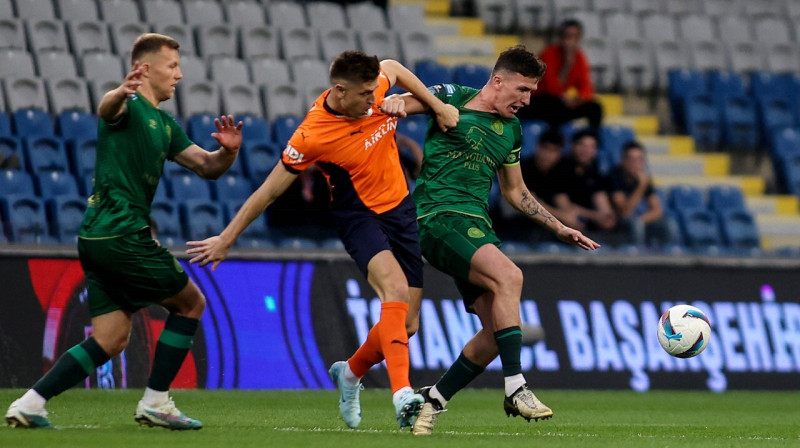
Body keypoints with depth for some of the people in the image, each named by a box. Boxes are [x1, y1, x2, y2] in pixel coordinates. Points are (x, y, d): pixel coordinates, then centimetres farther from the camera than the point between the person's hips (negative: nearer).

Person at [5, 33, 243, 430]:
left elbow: (206, 167, 20)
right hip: (123, 233, -9)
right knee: (190, 303, 2)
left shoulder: (165, 125, 21)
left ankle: (29, 404, -2)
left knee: (110, 341, 5)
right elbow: (106, 108, -32)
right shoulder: (129, 107, -8)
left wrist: (228, 151, -3)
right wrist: (120, 94, -57)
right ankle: (155, 403, 4)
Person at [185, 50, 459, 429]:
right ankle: (402, 395, -44)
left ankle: (352, 373, 31)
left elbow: (394, 68, 17)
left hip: (401, 209, 6)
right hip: (359, 216, -6)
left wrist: (437, 106, 13)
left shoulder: (374, 87, -10)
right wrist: (226, 239, -9)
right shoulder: (313, 135, -25)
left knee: (406, 323, 3)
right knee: (396, 290, -33)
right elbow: (269, 191, -14)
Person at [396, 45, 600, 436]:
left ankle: (434, 399, 14)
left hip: (477, 226, 8)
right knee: (508, 275, -30)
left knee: (496, 333, -4)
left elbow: (515, 191, 28)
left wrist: (560, 230, 24)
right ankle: (515, 389, -30)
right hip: (437, 217, -8)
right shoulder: (452, 99, -1)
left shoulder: (511, 130, 18)